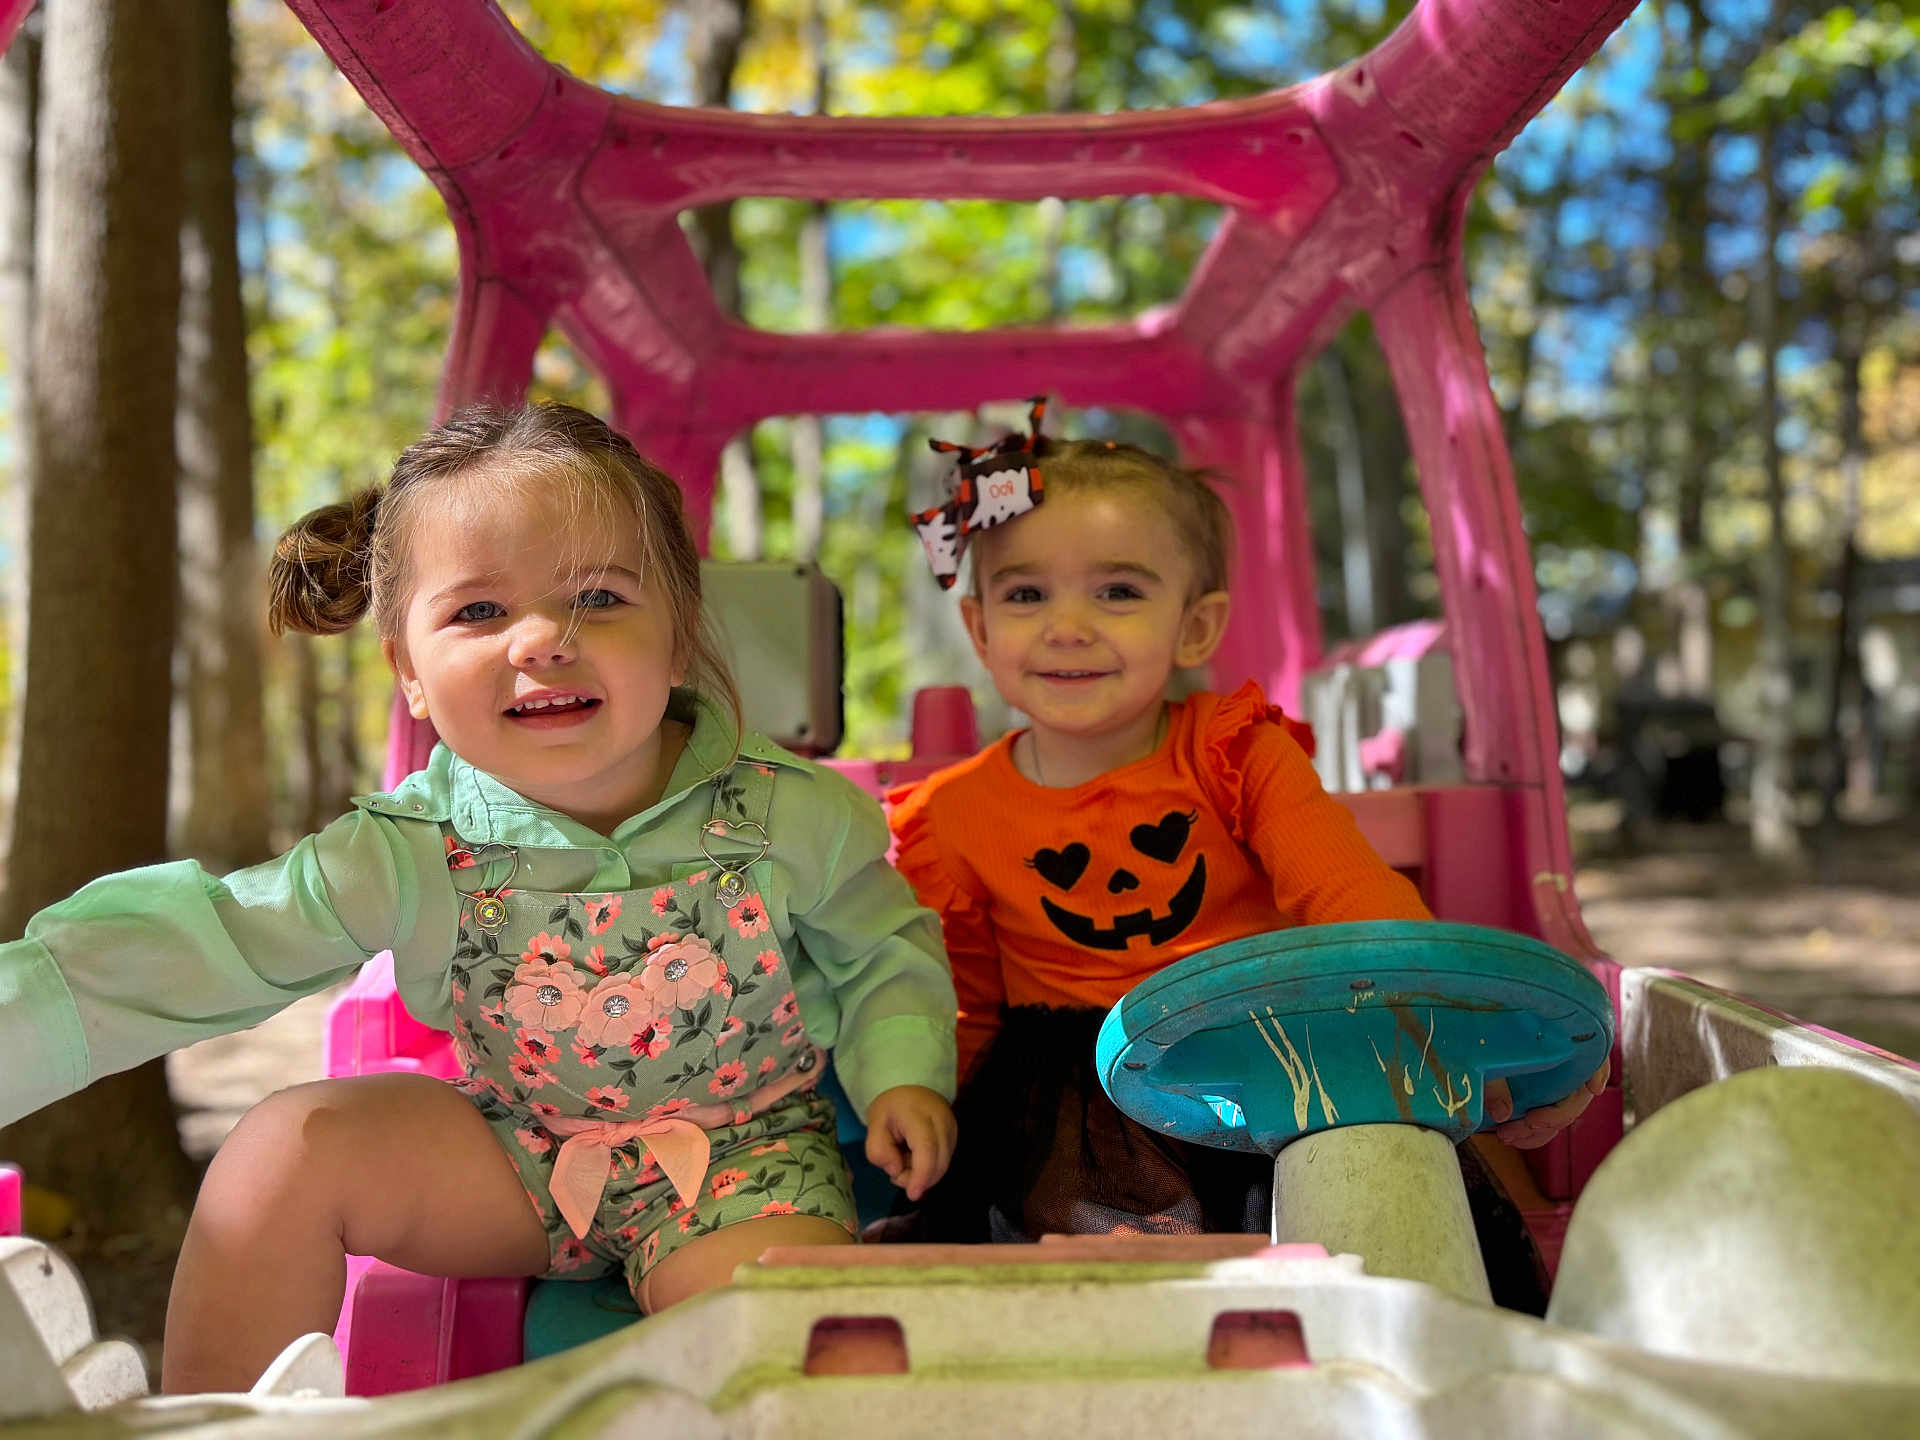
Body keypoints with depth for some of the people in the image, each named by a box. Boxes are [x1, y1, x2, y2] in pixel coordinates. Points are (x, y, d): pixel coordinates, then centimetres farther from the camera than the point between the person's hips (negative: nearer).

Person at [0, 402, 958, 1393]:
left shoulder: (792, 817, -16)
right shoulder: (409, 855, -16)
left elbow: (885, 950, 2)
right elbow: (191, 952, -21)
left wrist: (901, 1073, -14)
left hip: (740, 1159, -2)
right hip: (520, 1157, 2)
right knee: (290, 1143, -14)